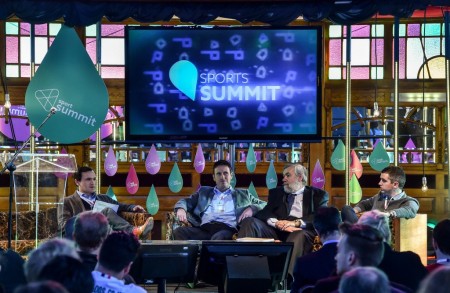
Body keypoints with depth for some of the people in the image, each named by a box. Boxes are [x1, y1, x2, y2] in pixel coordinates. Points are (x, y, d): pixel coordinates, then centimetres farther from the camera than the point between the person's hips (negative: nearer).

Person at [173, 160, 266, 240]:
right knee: (179, 232, -30)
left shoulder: (243, 194, 28)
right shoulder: (204, 192, 33)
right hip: (204, 229, 3)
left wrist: (252, 209, 0)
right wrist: (181, 209, 2)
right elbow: (186, 202, 28)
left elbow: (263, 205, 24)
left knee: (219, 237, -41)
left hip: (227, 230, -2)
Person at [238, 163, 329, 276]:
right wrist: (276, 222, -14)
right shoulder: (276, 192, 29)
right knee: (249, 222, -22)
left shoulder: (318, 194, 20)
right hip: (275, 231, 3)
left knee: (298, 235, -38)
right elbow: (264, 213, 10)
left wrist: (296, 223, -17)